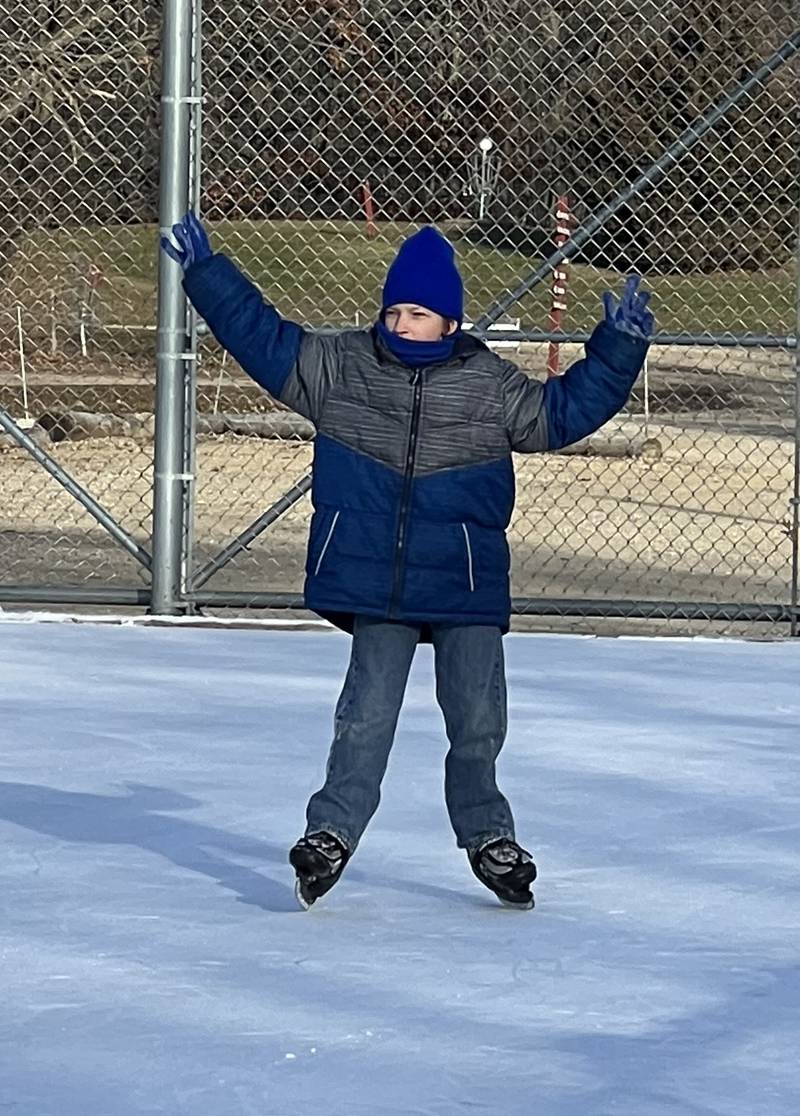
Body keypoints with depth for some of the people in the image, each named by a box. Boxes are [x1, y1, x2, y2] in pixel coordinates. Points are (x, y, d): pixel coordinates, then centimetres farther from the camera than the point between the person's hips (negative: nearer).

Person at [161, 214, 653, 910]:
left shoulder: (491, 385, 4)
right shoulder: (339, 366, 4)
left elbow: (562, 411, 11)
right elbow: (260, 337, 10)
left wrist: (618, 349, 3)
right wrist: (203, 270, 9)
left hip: (469, 586, 0)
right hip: (375, 581, 0)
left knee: (478, 717, 1)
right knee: (366, 713, -6)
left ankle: (487, 835, 19)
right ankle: (333, 831, 2)